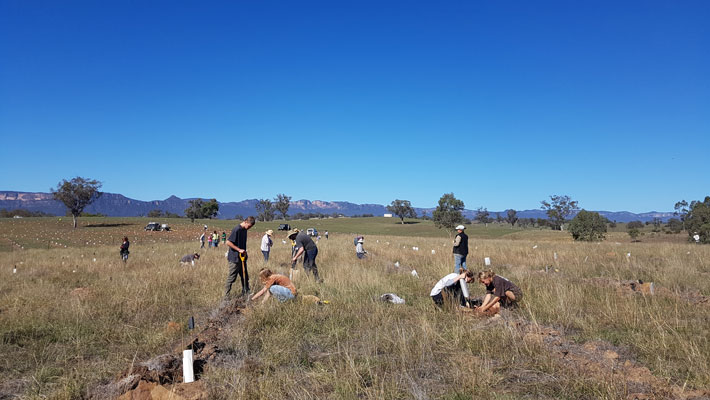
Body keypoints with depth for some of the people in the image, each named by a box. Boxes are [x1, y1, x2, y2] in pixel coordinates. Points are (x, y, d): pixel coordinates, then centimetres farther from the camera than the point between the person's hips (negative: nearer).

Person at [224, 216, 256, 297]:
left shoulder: (244, 230, 9)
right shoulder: (237, 229, -18)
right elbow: (228, 242, -20)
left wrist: (245, 253, 13)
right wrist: (239, 250, -21)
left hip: (242, 258, 9)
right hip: (234, 258, -9)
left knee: (245, 277, 14)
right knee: (231, 278, -1)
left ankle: (245, 293, 24)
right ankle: (226, 296, 8)